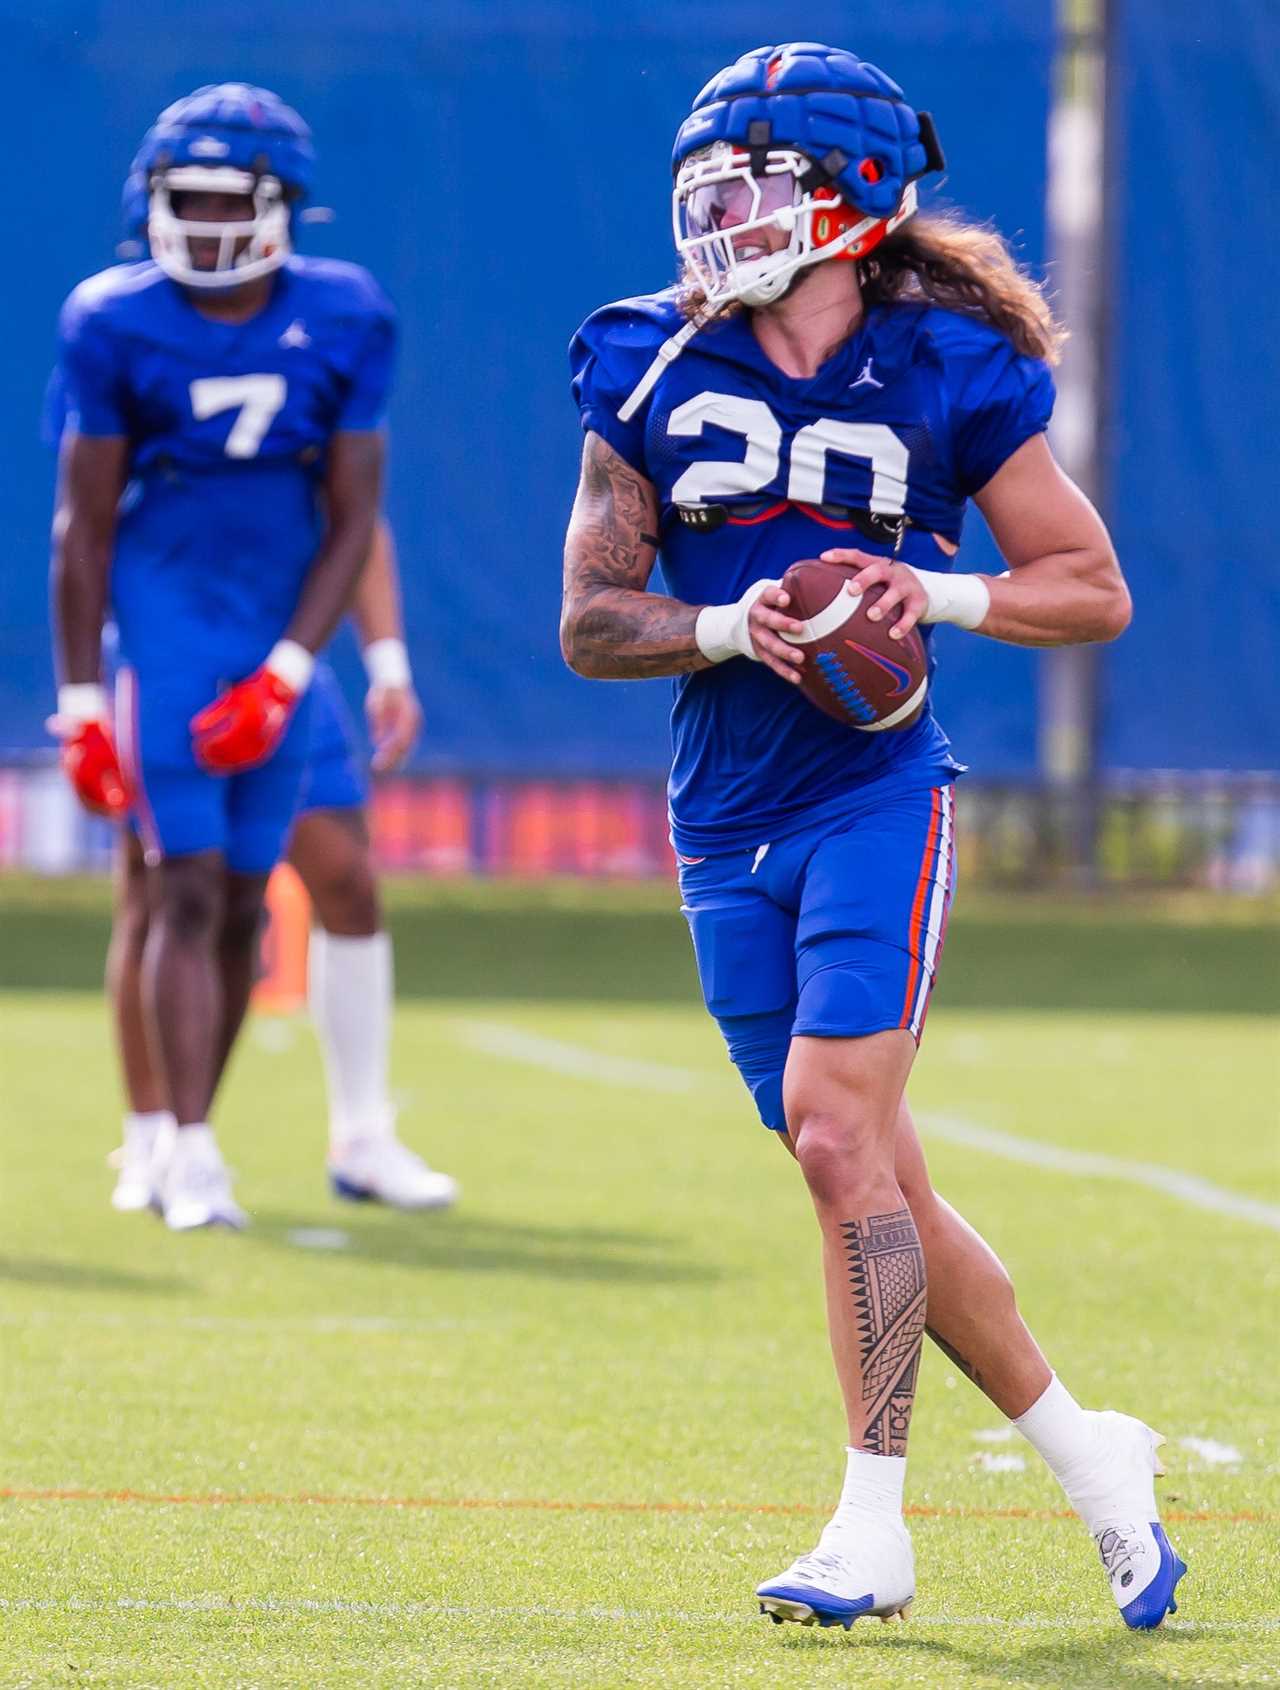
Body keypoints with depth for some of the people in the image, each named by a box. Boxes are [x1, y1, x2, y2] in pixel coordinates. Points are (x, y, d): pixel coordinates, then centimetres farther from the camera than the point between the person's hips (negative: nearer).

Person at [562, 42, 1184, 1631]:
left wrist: (939, 594, -14)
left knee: (837, 1135, -17)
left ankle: (874, 1529, -13)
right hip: (725, 825, 4)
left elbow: (1095, 590, 3)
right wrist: (733, 627, -14)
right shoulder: (654, 371, 4)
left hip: (876, 794, -4)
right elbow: (589, 622, 3)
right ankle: (1088, 1459, 21)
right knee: (873, 1186, 7)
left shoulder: (945, 376, -3)